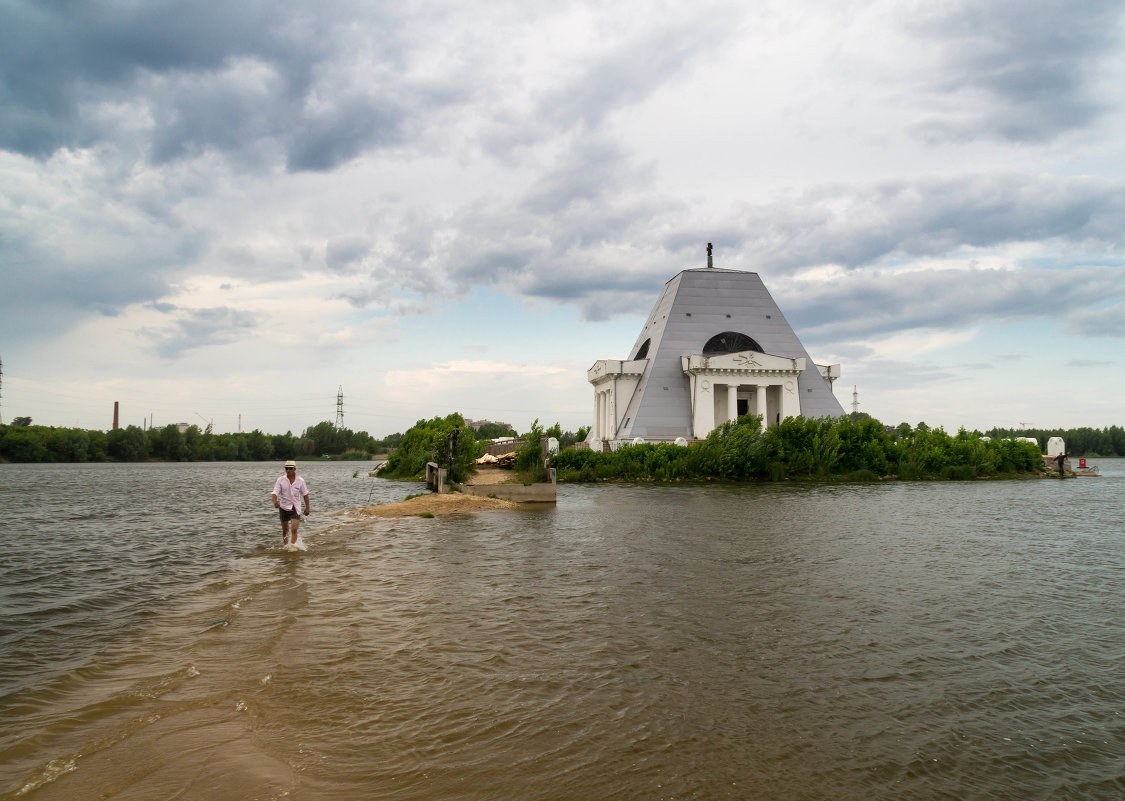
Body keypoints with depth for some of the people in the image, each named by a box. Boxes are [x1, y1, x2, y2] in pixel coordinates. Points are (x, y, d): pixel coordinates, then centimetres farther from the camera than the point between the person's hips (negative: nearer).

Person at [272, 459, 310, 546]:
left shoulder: (300, 481, -6)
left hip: (295, 508, -1)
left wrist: (307, 508, 5)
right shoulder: (280, 480, -8)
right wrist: (275, 502, -36)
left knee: (294, 529, -16)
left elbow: (305, 494, 4)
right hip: (283, 507, 1)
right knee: (285, 530, 13)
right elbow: (275, 493, -15)